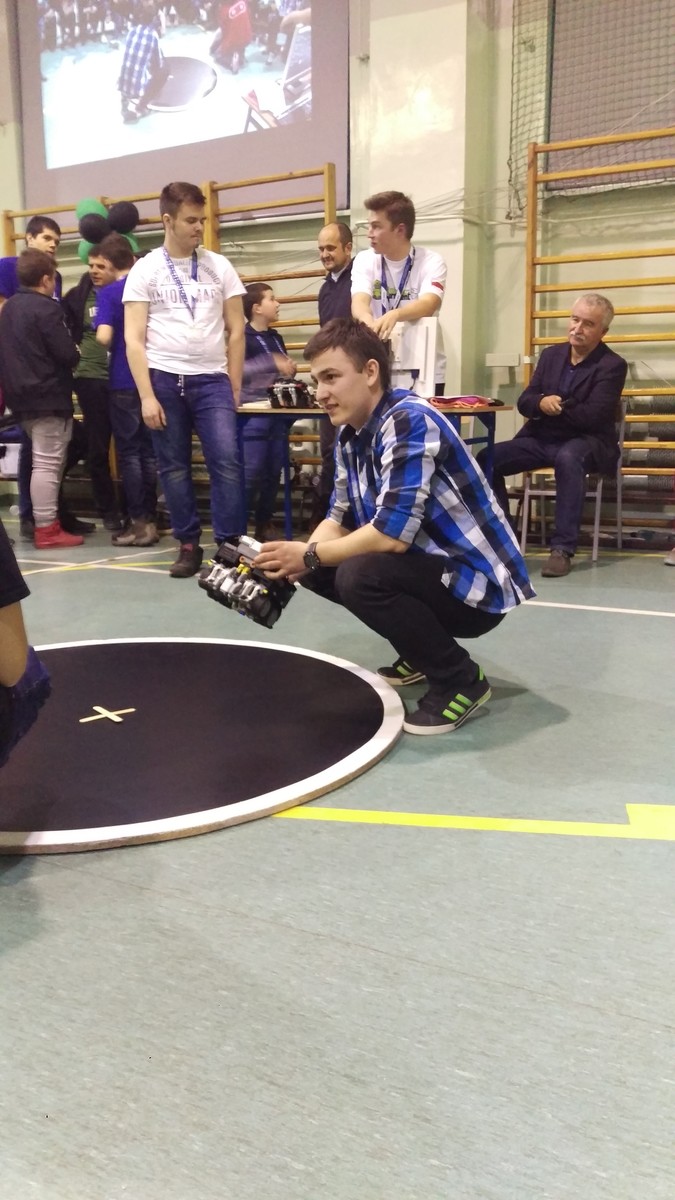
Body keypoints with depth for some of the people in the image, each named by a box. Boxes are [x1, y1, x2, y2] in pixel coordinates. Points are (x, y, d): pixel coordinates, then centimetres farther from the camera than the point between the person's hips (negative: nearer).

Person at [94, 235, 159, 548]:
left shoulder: (108, 293, -8)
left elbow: (103, 337, -19)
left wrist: (114, 347, 1)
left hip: (124, 383, -5)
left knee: (129, 452, 1)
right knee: (150, 451, 10)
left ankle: (139, 523, 1)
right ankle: (151, 519, 13)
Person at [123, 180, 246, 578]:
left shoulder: (219, 267, 8)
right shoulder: (145, 269, 4)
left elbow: (236, 331, 10)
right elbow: (133, 339, 0)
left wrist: (235, 389, 5)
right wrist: (147, 396, -8)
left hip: (212, 379, 1)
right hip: (164, 379, 0)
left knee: (227, 460, -11)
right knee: (174, 467, 4)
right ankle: (190, 544, 14)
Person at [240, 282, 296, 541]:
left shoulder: (276, 338, 17)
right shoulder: (243, 337, -5)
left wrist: (290, 370, 6)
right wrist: (272, 362, -24)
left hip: (277, 412, 7)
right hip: (253, 413, -7)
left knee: (273, 471, 9)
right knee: (251, 472, -9)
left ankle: (264, 524, 19)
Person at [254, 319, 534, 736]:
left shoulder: (409, 422, -23)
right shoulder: (352, 435, 5)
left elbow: (393, 534, -30)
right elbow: (341, 518, 9)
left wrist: (309, 557, -19)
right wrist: (295, 561, -11)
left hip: (476, 582, -9)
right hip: (433, 565, 9)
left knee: (360, 576, -30)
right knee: (323, 571, 6)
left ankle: (461, 680, -8)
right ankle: (423, 653, 19)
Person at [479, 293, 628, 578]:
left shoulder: (613, 365, -7)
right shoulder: (551, 354, 11)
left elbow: (593, 417, -18)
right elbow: (524, 402, 5)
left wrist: (553, 407, -13)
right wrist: (542, 403, -18)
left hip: (587, 443, -5)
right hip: (542, 439, 6)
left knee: (567, 458, -41)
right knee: (486, 459, -15)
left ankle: (563, 549, -36)